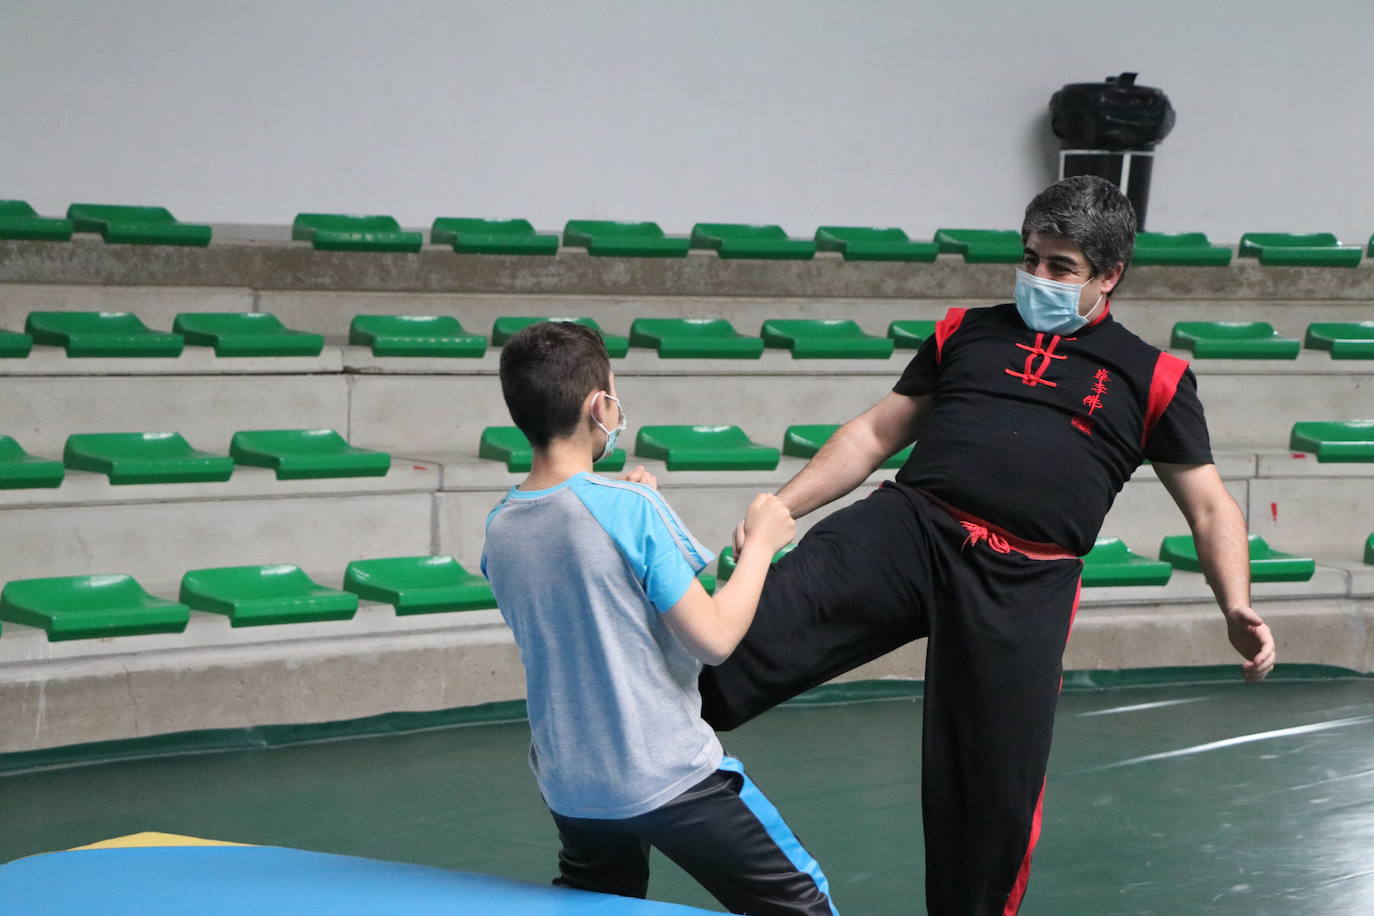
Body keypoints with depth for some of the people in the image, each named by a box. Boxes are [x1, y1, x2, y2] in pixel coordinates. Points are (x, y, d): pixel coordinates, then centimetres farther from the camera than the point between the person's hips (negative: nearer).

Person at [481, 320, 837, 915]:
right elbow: (712, 638, -17)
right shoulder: (629, 508, -19)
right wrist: (759, 542, -3)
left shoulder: (499, 530, 1)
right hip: (668, 777, -6)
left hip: (568, 789, 6)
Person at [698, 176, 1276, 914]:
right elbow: (875, 433, 19)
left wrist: (1237, 607, -4)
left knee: (996, 784, 2)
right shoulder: (968, 332, 19)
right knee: (769, 616, -26)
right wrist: (777, 507, 7)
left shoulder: (1151, 378, 14)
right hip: (911, 526, 1)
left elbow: (1208, 504, 14)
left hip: (1023, 583, -1)